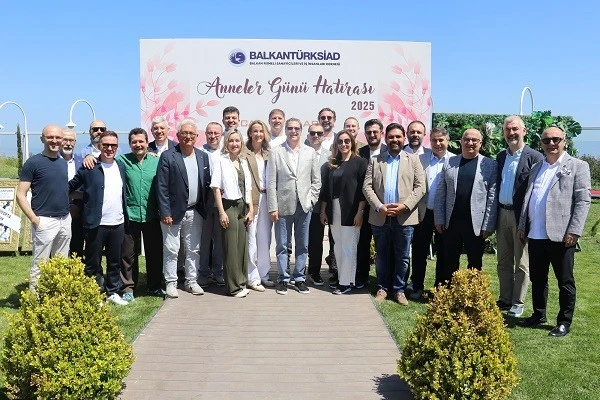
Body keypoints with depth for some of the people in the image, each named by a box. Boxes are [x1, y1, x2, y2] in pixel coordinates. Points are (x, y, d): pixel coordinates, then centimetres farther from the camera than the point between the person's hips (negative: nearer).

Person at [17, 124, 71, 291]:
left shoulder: (64, 162, 12)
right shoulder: (33, 162, -7)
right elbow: (20, 195, -9)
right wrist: (34, 219, -15)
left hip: (65, 220, 6)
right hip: (45, 221, -6)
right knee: (40, 265, -1)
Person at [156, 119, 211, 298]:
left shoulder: (203, 157, 8)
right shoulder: (168, 157, -7)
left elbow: (207, 183, 11)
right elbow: (162, 187, -10)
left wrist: (205, 208, 1)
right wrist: (165, 213, -14)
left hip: (195, 212, 5)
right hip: (174, 212, -4)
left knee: (194, 250, 13)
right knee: (171, 250, 4)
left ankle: (191, 281, 25)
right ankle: (171, 283, 16)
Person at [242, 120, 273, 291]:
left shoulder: (268, 153, 14)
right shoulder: (244, 152, -4)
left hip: (266, 198, 6)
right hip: (251, 198, -5)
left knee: (265, 238, 11)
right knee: (251, 238, -4)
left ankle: (263, 274, 22)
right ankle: (252, 277, 5)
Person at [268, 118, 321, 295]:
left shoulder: (310, 152, 7)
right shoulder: (276, 152, 1)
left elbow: (316, 180, 9)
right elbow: (271, 182, -2)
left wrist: (311, 200, -1)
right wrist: (273, 207, -6)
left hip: (304, 206, 2)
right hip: (283, 205, -2)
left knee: (302, 245, 9)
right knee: (282, 245, 5)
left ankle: (300, 278, 20)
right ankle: (283, 279, 17)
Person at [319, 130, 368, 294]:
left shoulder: (360, 162, -1)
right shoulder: (332, 164, 12)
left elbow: (363, 189, -7)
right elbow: (325, 188, 12)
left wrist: (360, 212, -13)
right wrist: (323, 211, 7)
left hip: (350, 211, -5)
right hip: (333, 211, 5)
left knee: (348, 247, -2)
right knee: (338, 247, 10)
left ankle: (346, 282, 4)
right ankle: (341, 278, 19)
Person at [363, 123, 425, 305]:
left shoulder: (413, 160, 7)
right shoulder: (375, 160, 9)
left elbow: (420, 187, -1)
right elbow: (367, 186, 1)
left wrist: (405, 205, -14)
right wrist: (379, 206, -12)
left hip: (404, 217, -1)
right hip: (380, 217, 1)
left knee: (402, 257, 7)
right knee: (382, 255, 10)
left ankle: (399, 289, 20)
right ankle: (382, 288, 23)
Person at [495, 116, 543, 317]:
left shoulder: (534, 157, -8)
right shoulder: (500, 156, 11)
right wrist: (494, 214, 6)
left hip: (522, 216, -6)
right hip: (502, 214, 6)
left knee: (521, 263, 6)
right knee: (503, 262, 13)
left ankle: (518, 303, 16)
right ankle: (505, 299, 25)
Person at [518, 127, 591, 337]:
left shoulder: (577, 166, -1)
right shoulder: (536, 167, 16)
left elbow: (583, 201, -8)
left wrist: (574, 231, -15)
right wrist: (523, 226, 10)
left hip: (561, 235, -5)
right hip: (535, 235, 5)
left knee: (565, 280, 6)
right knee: (537, 278, 14)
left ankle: (564, 321, 17)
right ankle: (539, 314, 29)